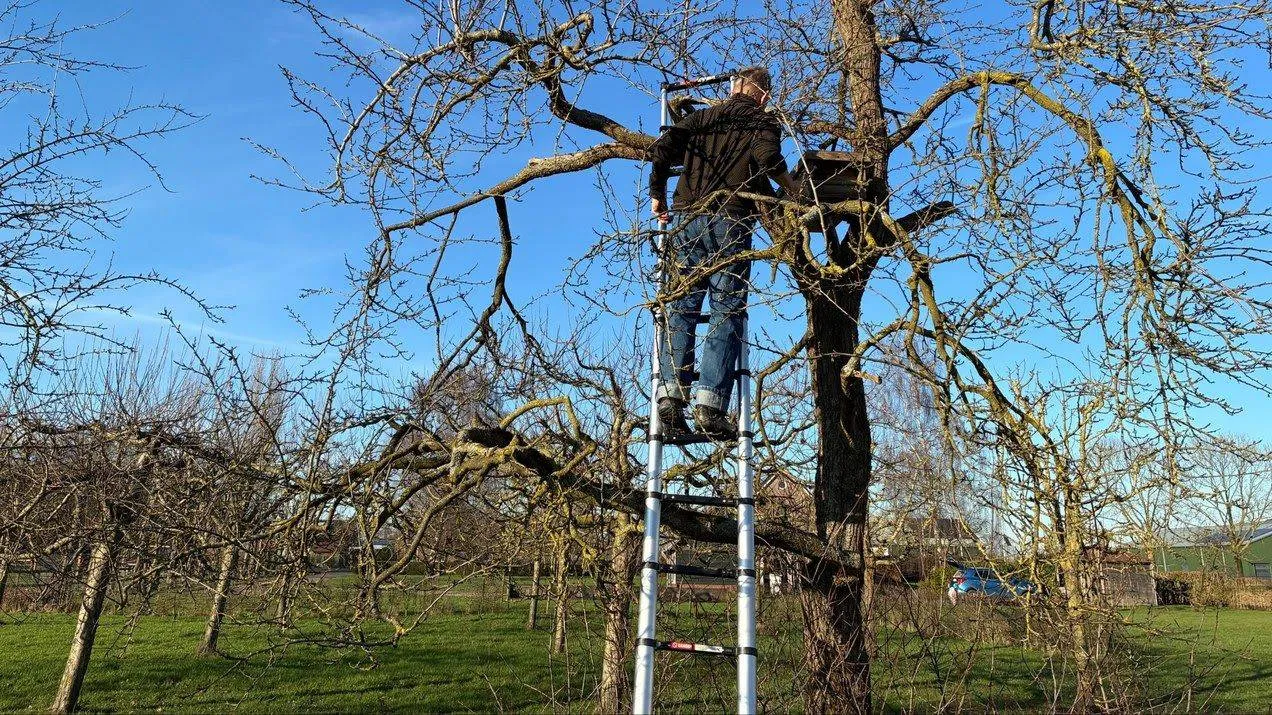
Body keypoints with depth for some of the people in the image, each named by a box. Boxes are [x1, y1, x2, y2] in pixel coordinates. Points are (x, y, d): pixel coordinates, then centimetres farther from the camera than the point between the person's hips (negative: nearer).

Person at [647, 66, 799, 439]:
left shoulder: (703, 117, 20)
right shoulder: (763, 122, 11)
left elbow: (662, 149, 6)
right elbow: (768, 157, -11)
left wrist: (657, 194, 17)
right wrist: (792, 189, 4)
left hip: (686, 219, 4)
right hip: (729, 221, -3)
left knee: (682, 308, 5)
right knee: (726, 313, -3)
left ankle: (671, 393, -6)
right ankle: (710, 403, -12)